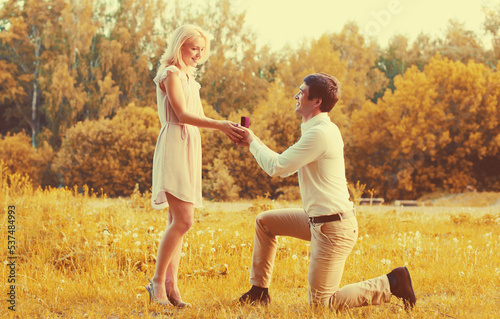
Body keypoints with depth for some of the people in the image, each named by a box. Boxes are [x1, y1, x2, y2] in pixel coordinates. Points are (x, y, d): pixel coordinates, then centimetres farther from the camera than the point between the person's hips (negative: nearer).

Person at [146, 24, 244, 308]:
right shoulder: (171, 73, -6)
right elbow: (182, 114, -14)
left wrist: (228, 129, 6)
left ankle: (171, 285, 4)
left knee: (179, 221, 4)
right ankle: (157, 281, -6)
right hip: (174, 146, -9)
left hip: (190, 149, 9)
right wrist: (220, 125, -21)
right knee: (184, 220, -15)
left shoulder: (189, 77, 22)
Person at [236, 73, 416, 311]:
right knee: (264, 221, 16)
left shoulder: (319, 133, -21)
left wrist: (253, 142, -4)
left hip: (333, 227, -10)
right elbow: (286, 169, 19)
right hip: (318, 220, 10)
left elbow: (276, 167, -18)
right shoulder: (319, 129, 11)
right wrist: (256, 144, 15)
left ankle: (391, 283, 1)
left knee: (320, 303, -4)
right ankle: (259, 290, 24)